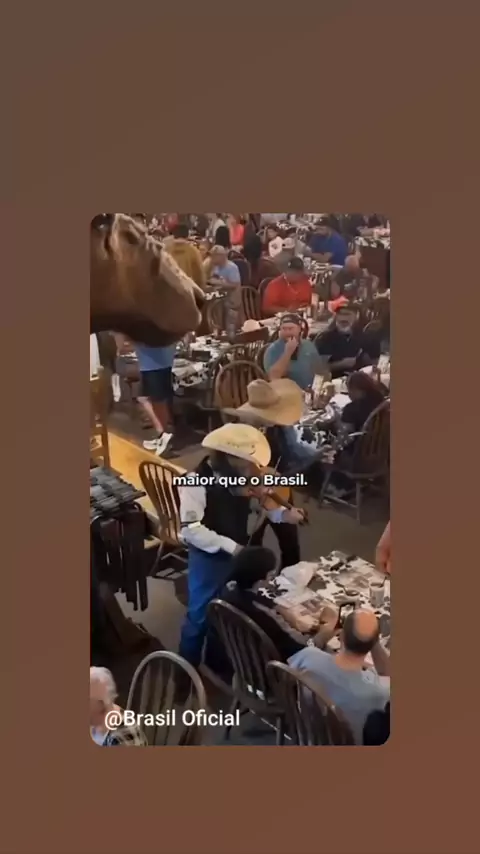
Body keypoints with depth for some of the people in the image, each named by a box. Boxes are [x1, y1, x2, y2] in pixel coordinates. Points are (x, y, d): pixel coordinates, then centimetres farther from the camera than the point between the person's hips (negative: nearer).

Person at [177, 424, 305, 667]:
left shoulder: (239, 475, -6)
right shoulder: (196, 483, -26)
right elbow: (190, 530, -29)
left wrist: (282, 514, -13)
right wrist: (229, 546, -27)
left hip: (238, 553, 7)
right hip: (209, 558, -6)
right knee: (200, 615, 10)